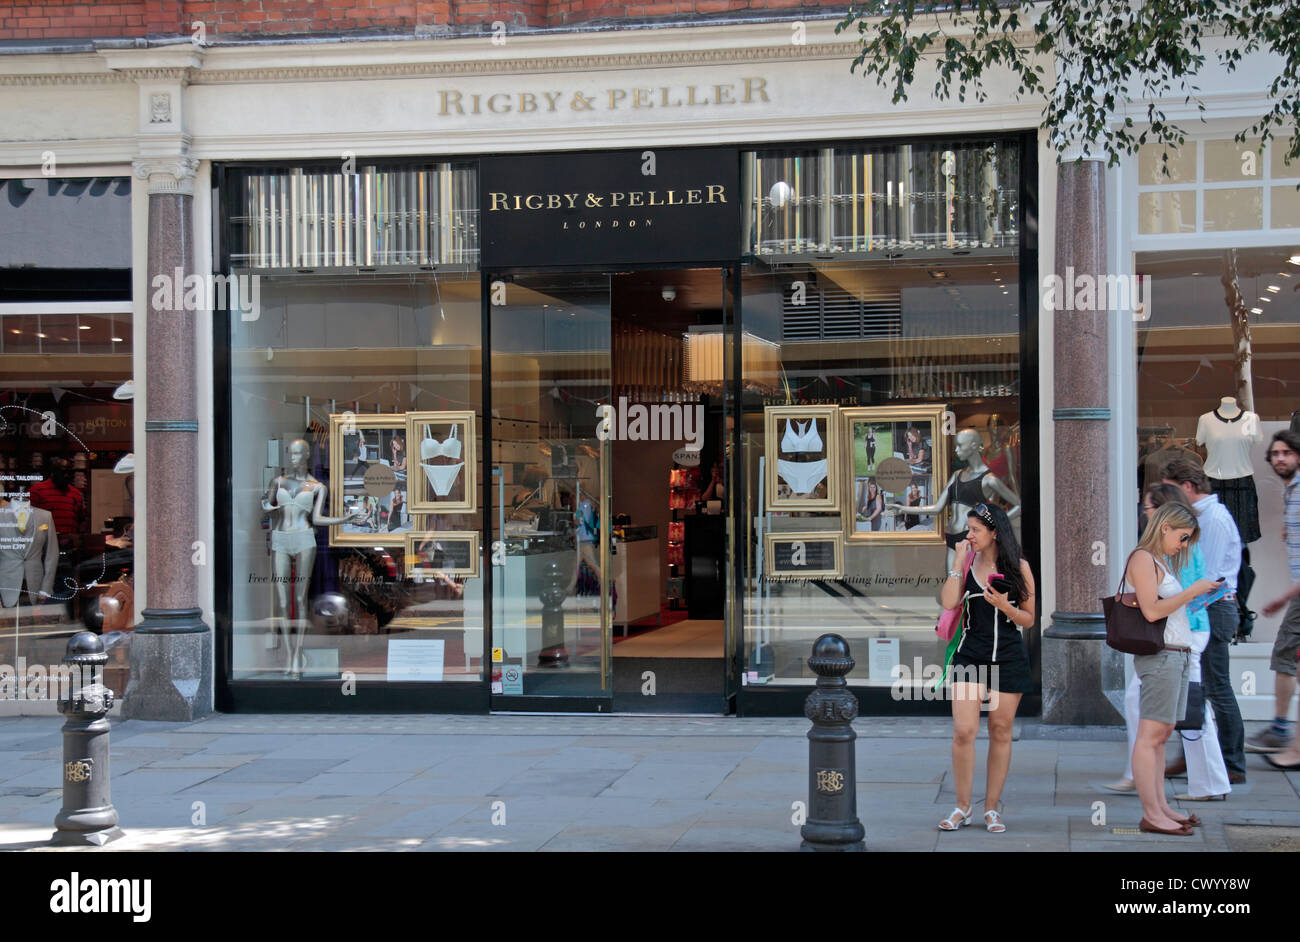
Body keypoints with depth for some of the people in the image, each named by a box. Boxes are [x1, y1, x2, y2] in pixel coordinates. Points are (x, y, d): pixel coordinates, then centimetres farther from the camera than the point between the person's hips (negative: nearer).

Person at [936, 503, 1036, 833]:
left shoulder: (1018, 567, 1)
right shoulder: (967, 564, 5)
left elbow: (1029, 619, 4)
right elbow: (948, 603, -12)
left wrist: (1005, 606, -14)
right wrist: (959, 561, -9)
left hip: (1009, 658, 0)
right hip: (970, 655, 0)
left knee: (1000, 732, 6)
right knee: (964, 731, -8)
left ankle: (992, 808, 17)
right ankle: (962, 808, 5)